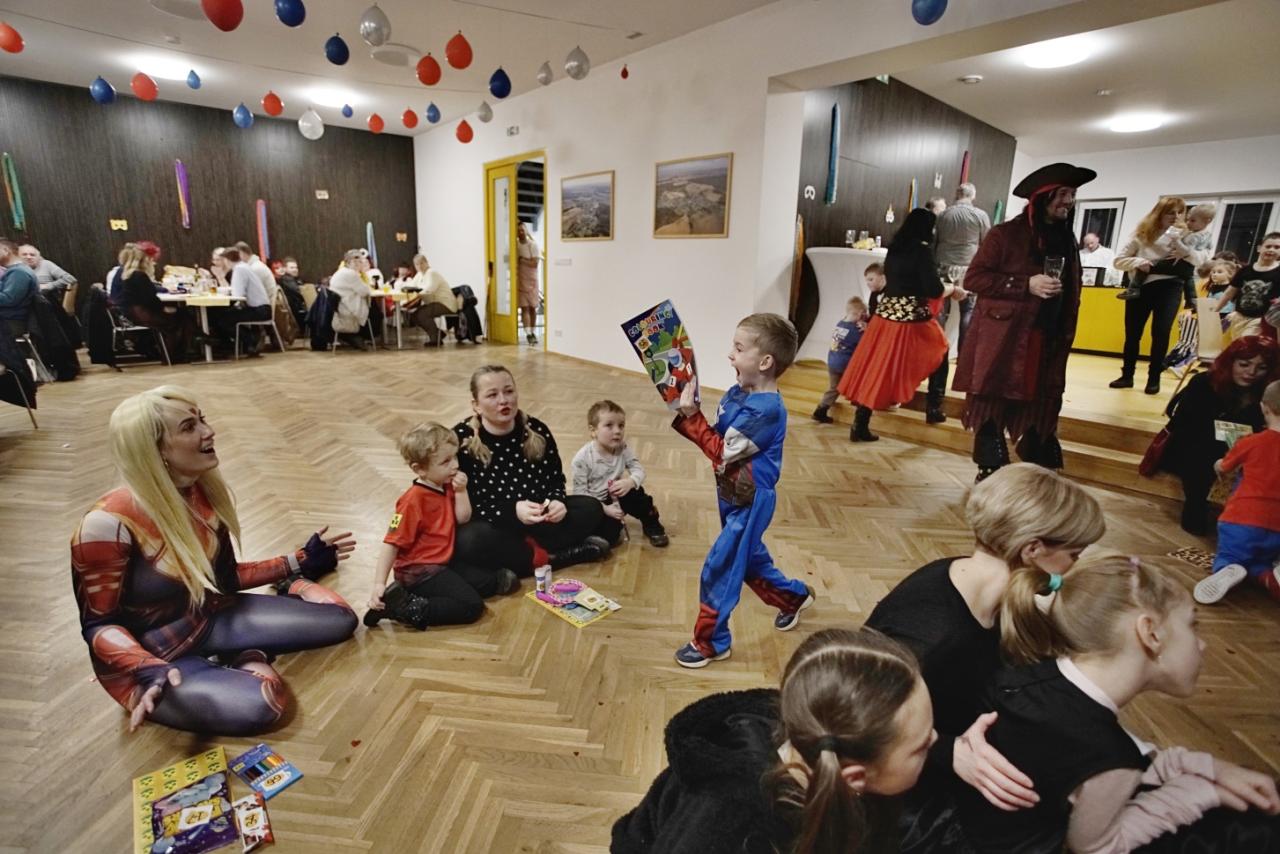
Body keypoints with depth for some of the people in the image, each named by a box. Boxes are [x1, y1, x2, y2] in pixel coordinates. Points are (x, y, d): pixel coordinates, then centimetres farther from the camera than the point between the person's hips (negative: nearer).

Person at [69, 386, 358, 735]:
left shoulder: (206, 493, -7)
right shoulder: (109, 523, -27)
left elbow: (224, 579, 5)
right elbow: (99, 624, -16)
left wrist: (300, 562, 2)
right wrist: (152, 673, -33)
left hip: (209, 620, 5)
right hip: (148, 656, -5)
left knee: (339, 619, -7)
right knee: (256, 705, -30)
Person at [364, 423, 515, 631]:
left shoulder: (446, 487, 3)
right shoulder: (414, 500, -21)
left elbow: (463, 518, 2)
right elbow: (391, 544, -22)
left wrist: (461, 491, -11)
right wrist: (379, 585, -27)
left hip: (444, 561, 9)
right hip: (418, 570, -9)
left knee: (488, 583, 16)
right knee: (472, 606, -19)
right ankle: (405, 608, -18)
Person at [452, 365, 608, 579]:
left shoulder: (537, 431, -3)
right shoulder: (461, 440, -15)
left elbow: (556, 479, 8)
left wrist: (556, 501, -16)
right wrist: (512, 511, -30)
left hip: (537, 520, 4)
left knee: (590, 508, -10)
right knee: (469, 541, -36)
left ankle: (525, 550, -21)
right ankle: (550, 557, -20)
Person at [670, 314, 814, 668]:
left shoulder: (766, 410, -27)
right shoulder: (738, 393, -1)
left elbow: (722, 452, -26)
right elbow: (717, 437, 2)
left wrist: (691, 414, -25)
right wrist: (685, 415, -13)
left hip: (750, 501, -9)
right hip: (733, 495, 9)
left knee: (718, 568, 1)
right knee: (749, 558, 25)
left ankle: (711, 642, 20)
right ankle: (794, 596, 50)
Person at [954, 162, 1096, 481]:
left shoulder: (1067, 241, 15)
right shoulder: (1005, 234, -3)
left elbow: (1072, 296, 19)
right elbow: (973, 278, -10)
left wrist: (1065, 338, 12)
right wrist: (1027, 285, -15)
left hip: (1046, 346, 5)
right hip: (1001, 344, -5)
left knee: (1038, 416, 6)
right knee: (993, 412, -1)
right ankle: (990, 477, 11)